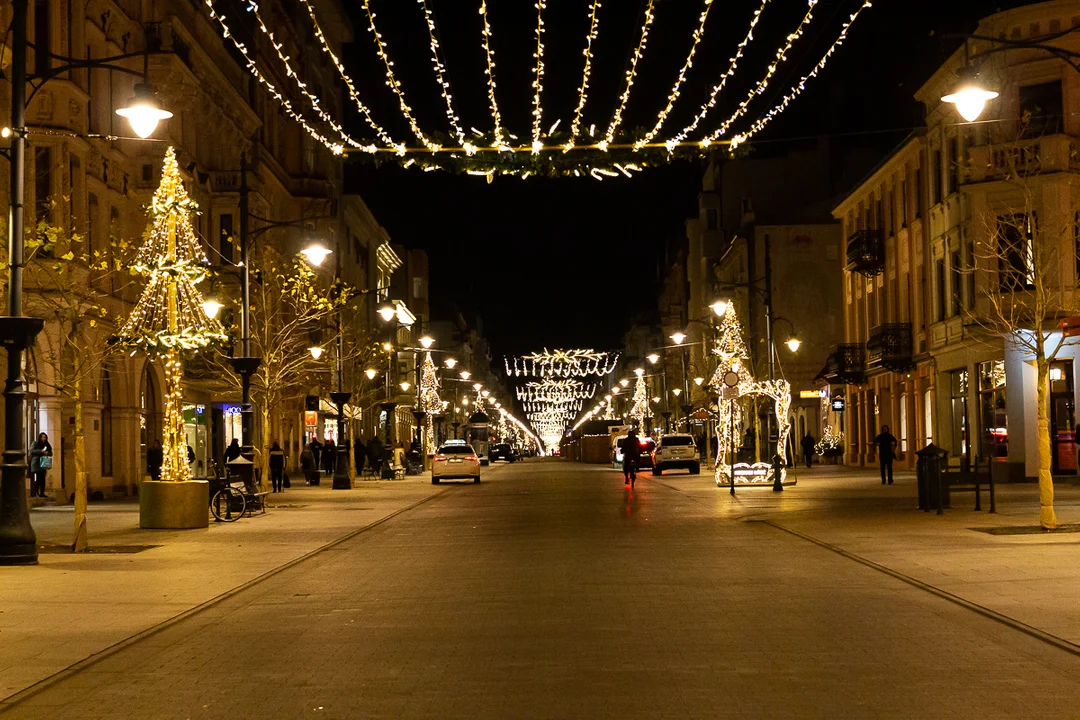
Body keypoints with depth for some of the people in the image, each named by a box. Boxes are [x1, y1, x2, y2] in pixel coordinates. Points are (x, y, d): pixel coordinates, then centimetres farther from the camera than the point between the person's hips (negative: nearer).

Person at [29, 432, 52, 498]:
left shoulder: (46, 445, 16)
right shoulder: (35, 443, 3)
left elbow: (51, 453, 16)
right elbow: (32, 451, -9)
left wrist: (47, 453, -8)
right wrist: (40, 451, -19)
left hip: (43, 464, 4)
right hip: (36, 463, -4)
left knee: (43, 479, 1)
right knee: (37, 478, -11)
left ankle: (42, 493, 3)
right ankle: (36, 492, -7)